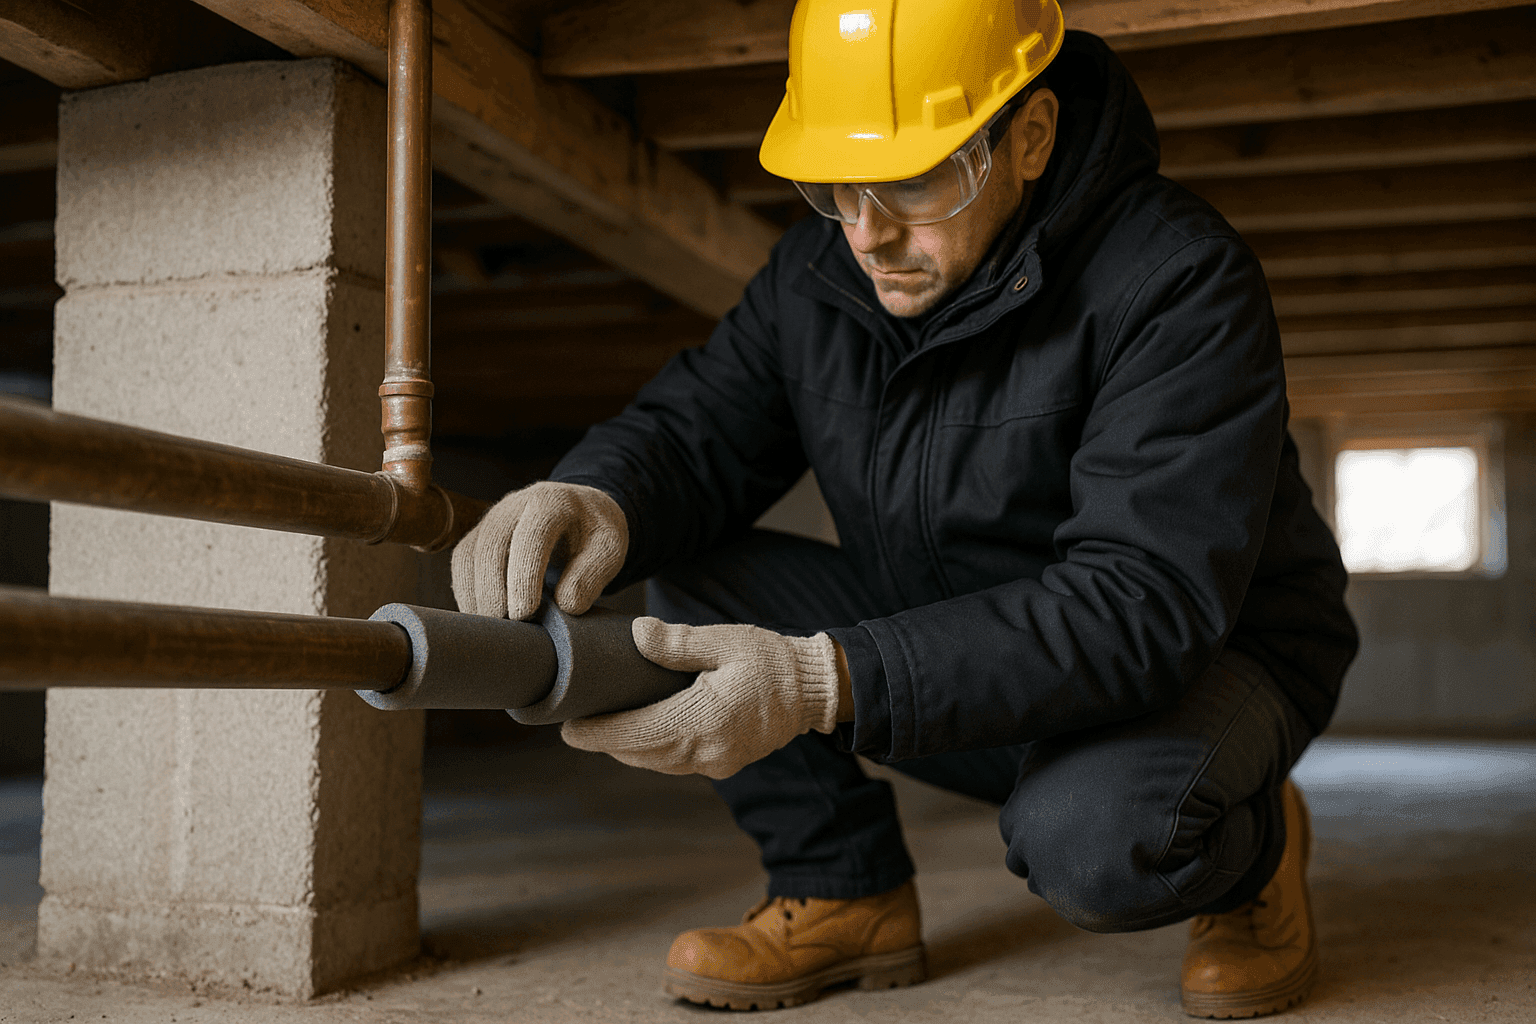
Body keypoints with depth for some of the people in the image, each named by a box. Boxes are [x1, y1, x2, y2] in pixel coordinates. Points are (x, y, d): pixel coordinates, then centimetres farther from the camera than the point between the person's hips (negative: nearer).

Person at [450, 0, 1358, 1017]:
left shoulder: (1177, 277, -26)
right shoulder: (818, 271, -5)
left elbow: (1147, 600, -35)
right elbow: (695, 427, -4)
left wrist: (829, 684, -46)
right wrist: (597, 498, -32)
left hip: (1210, 654, -5)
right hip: (962, 648, 5)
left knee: (1094, 840, -38)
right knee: (691, 577, -12)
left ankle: (1251, 849, -1)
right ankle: (844, 893, 2)